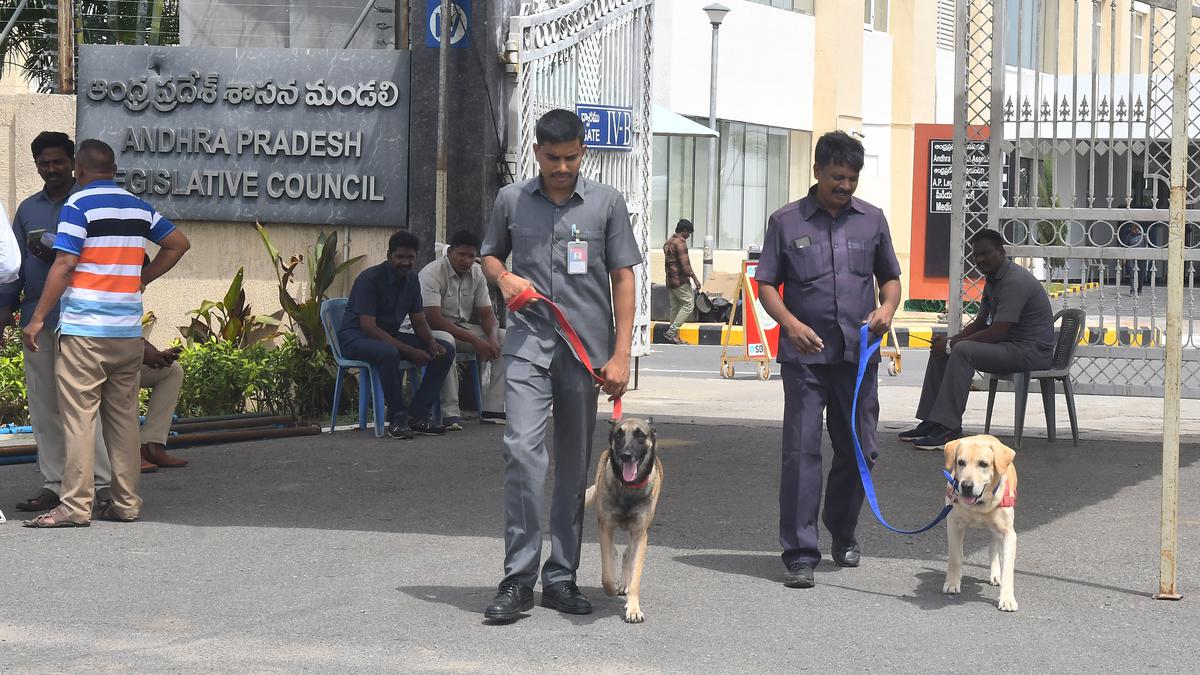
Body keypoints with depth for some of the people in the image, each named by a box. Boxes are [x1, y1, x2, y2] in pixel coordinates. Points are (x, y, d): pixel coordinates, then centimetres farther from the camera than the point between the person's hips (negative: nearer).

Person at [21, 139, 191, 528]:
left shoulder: (78, 205, -6)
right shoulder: (139, 208, 12)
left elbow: (64, 265, -12)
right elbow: (178, 244, 21)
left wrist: (38, 318, -9)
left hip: (84, 331, -6)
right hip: (129, 331, 6)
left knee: (79, 416, -5)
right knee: (123, 415, 9)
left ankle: (76, 506, -8)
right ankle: (126, 503, 10)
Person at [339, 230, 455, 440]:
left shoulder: (412, 281, 5)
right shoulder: (370, 279, -19)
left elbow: (419, 322, 11)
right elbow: (368, 327, -25)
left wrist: (431, 342, -14)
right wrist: (408, 351, -30)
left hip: (390, 336, 8)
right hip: (356, 337, -8)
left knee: (445, 350, -8)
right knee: (389, 352, -41)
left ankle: (417, 414, -10)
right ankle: (397, 418, -26)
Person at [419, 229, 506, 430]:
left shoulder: (477, 274, 2)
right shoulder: (432, 273, -18)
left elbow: (487, 314, 4)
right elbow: (433, 319, -27)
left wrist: (492, 338, -21)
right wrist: (474, 340, -31)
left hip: (464, 328, 7)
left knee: (505, 339, -12)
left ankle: (492, 410, -15)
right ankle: (450, 413, -38)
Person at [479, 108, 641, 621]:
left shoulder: (606, 203, 5)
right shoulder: (511, 200, 8)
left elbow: (623, 278, 5)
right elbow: (490, 253, 23)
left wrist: (620, 354, -2)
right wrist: (503, 277, -2)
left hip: (587, 349, 1)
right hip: (528, 343, 0)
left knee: (574, 464, 7)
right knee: (522, 449, -15)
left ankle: (561, 577, 16)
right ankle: (518, 579, -12)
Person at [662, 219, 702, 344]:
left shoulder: (668, 243, 17)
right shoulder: (680, 242, -13)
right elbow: (685, 264, -19)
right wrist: (695, 278, -15)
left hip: (670, 280, 10)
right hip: (680, 280, -10)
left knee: (675, 307, 11)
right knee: (688, 304, -6)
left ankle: (674, 335, 10)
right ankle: (672, 331, -13)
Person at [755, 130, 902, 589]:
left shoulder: (871, 220, 10)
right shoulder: (787, 221, 2)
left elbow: (890, 277, 18)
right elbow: (766, 284, 3)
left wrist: (887, 307, -5)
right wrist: (790, 323, -15)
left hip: (858, 353, 3)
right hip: (805, 353, -3)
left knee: (859, 449, 9)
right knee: (802, 451, -6)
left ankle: (843, 532, 32)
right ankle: (800, 554, -3)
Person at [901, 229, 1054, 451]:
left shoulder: (1015, 281, -20)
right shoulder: (992, 280, 13)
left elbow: (997, 332, -26)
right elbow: (979, 323, 18)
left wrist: (951, 345, -20)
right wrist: (949, 340, -1)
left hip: (1032, 351, -11)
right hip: (1011, 346, 11)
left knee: (963, 351, -29)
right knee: (939, 351, 4)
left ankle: (949, 428, -28)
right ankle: (931, 422, 1)